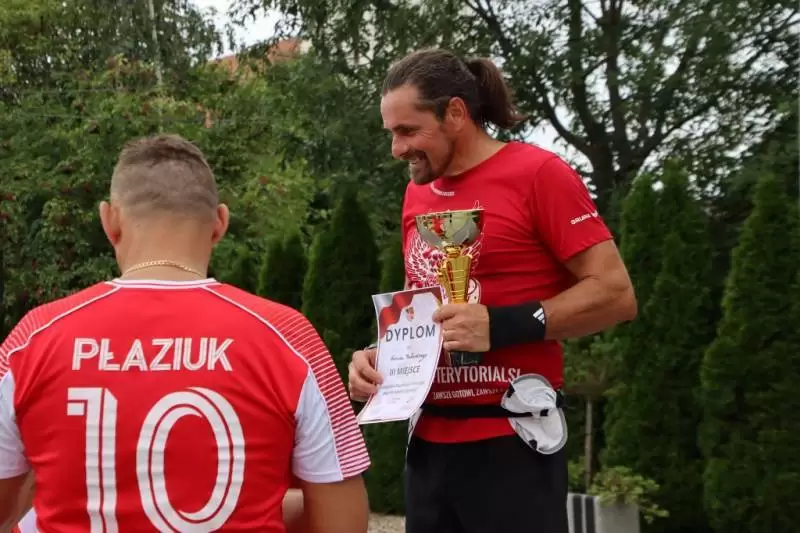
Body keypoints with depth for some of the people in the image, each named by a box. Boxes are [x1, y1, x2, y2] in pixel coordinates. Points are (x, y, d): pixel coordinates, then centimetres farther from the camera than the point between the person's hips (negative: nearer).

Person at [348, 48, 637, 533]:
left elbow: (616, 294, -12)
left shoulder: (538, 172, -8)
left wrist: (502, 326, -21)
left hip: (510, 442, -6)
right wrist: (382, 354, 2)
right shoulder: (417, 193, 11)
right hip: (429, 439, 6)